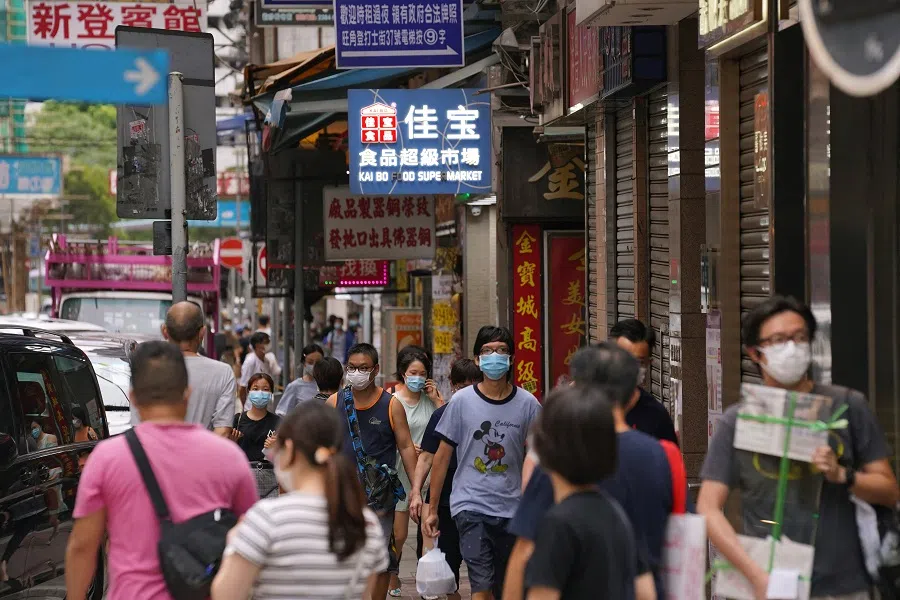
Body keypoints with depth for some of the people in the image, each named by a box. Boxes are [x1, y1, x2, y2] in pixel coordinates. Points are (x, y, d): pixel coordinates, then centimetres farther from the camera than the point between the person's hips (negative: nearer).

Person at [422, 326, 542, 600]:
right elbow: (443, 456, 4)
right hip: (470, 505, -2)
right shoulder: (462, 401, -1)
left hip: (512, 508, 2)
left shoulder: (527, 404, 1)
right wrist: (431, 508, 4)